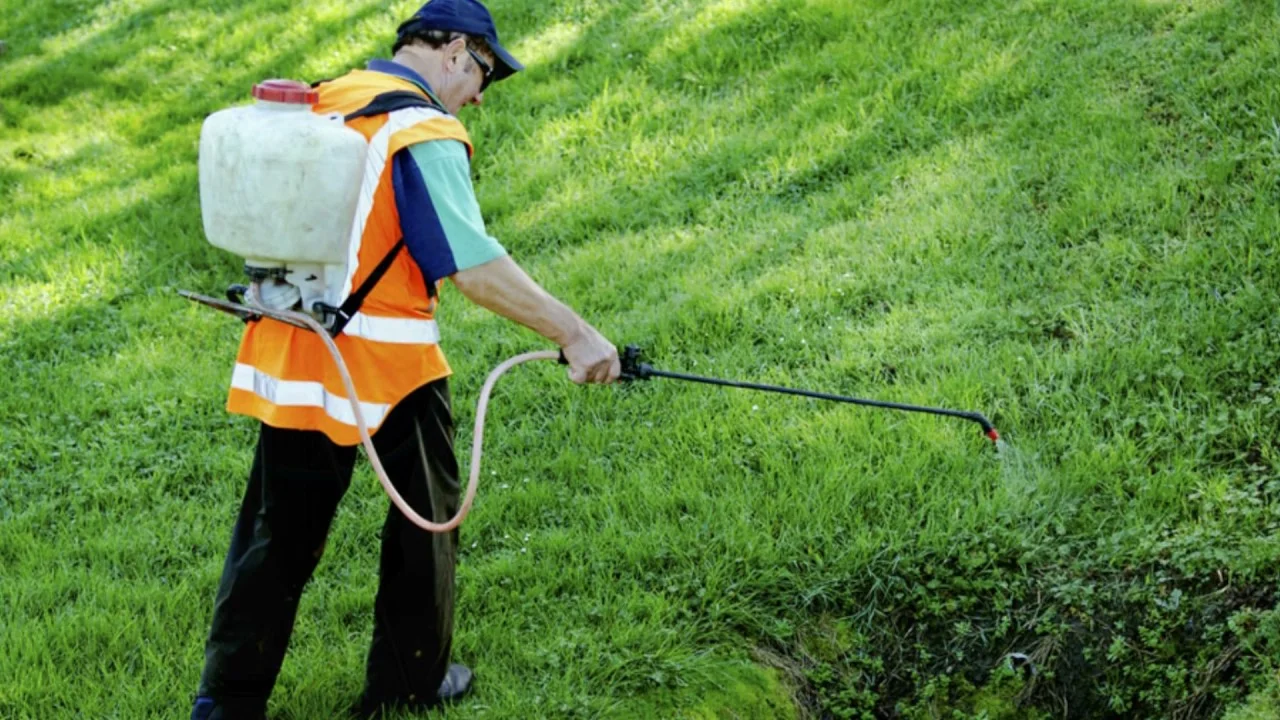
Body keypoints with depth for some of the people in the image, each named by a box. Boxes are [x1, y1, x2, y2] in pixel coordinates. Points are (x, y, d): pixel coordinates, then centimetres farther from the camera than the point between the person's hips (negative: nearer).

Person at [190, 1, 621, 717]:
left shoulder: (318, 106, 11)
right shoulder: (423, 130, -13)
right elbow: (474, 266, -22)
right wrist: (576, 335, -21)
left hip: (289, 356, 7)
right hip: (388, 364, -6)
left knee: (279, 532, 13)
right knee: (426, 518, 13)